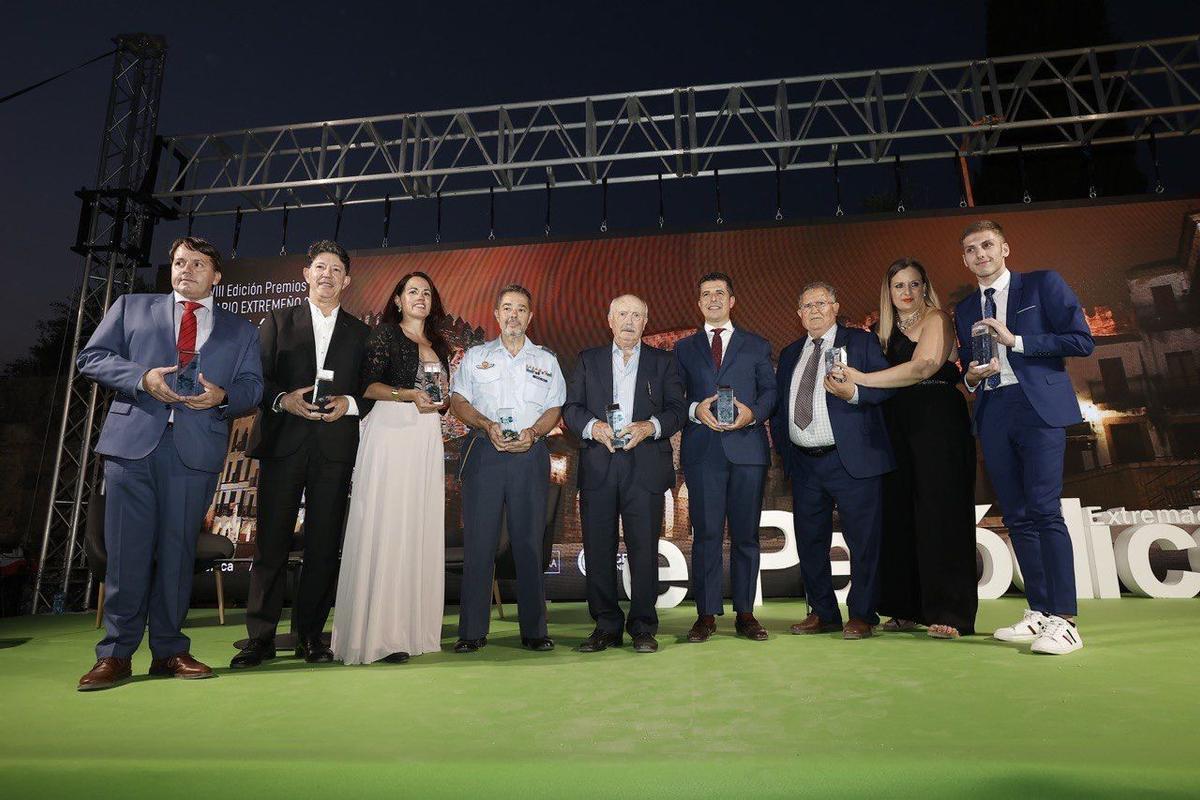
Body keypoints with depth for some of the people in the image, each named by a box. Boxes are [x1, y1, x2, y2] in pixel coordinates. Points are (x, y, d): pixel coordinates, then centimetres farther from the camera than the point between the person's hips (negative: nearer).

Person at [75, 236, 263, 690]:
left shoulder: (241, 331, 18)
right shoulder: (131, 308, 18)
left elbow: (252, 387, 11)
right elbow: (91, 357, 10)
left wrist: (223, 396, -11)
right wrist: (141, 378, -8)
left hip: (197, 449, 0)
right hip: (133, 442, 0)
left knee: (178, 550, 3)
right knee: (127, 550, 0)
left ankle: (169, 651, 14)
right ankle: (116, 654, 12)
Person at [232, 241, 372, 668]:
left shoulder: (360, 333, 15)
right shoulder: (278, 321, 12)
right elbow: (257, 377, 4)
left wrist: (349, 403, -8)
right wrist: (282, 399, -13)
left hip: (335, 449, 1)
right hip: (284, 444, -1)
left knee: (324, 545, 3)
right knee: (271, 542, 0)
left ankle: (310, 635, 14)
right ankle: (260, 637, 8)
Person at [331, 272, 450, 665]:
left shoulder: (439, 345, 21)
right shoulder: (385, 333, 4)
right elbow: (367, 385, -6)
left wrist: (441, 401, 4)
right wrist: (409, 395, -17)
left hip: (426, 440, 6)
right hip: (391, 432, -6)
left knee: (421, 530, 2)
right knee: (385, 527, -8)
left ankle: (412, 627, 7)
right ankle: (380, 634, -5)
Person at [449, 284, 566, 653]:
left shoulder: (546, 360, 16)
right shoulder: (475, 356, 14)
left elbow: (554, 409, 11)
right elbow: (458, 401, 8)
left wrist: (532, 433, -9)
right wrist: (487, 426, -9)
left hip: (530, 455, 1)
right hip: (483, 453, 0)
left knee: (529, 541, 1)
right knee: (478, 540, -3)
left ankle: (534, 630, 8)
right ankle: (472, 631, 5)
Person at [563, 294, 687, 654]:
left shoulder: (663, 361, 12)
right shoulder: (589, 359, 15)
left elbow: (678, 409, 5)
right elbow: (570, 407, 8)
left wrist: (651, 426, -13)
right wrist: (593, 426, -11)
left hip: (645, 466, -1)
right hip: (598, 466, 2)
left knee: (644, 549, 0)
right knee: (598, 549, 4)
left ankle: (642, 627, 13)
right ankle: (606, 626, 16)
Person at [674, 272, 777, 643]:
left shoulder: (757, 345, 16)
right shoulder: (684, 348, 17)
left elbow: (770, 390, 8)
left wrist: (753, 413, -12)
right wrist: (695, 410, -11)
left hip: (747, 447, 1)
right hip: (702, 449, 0)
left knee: (745, 533, 4)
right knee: (706, 533, -1)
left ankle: (745, 613, 14)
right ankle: (706, 614, 6)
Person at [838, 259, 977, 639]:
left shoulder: (936, 319, 0)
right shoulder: (885, 332, 19)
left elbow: (923, 366, -16)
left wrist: (861, 378, -17)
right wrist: (850, 389, -3)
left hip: (937, 422, -6)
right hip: (898, 427, 6)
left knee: (938, 513, -7)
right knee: (900, 515, 3)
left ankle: (949, 614, -3)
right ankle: (909, 608, 10)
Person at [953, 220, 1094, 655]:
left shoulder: (1043, 284, 4)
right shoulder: (965, 309, 18)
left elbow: (1082, 341, -5)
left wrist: (1015, 340, -9)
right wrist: (971, 376, 0)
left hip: (1038, 407, -5)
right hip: (992, 415, 5)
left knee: (1045, 511, -12)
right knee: (1016, 517, 7)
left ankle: (1063, 621, -6)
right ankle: (1038, 612, 15)